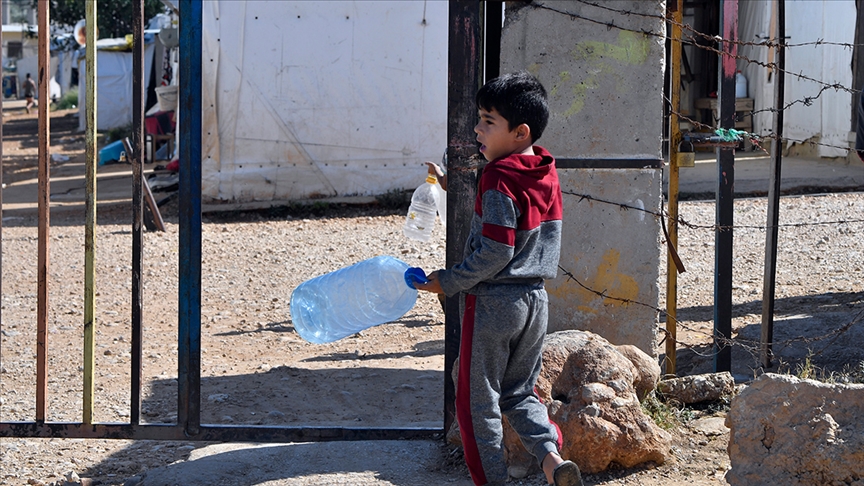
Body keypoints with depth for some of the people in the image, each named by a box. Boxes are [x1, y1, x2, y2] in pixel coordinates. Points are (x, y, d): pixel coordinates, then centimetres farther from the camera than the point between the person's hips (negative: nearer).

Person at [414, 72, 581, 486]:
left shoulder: (498, 179, -19)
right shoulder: (546, 174, 6)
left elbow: (495, 251, -22)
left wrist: (449, 282, -11)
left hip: (493, 301, -8)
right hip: (535, 297, 8)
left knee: (477, 398, 5)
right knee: (519, 391, 19)